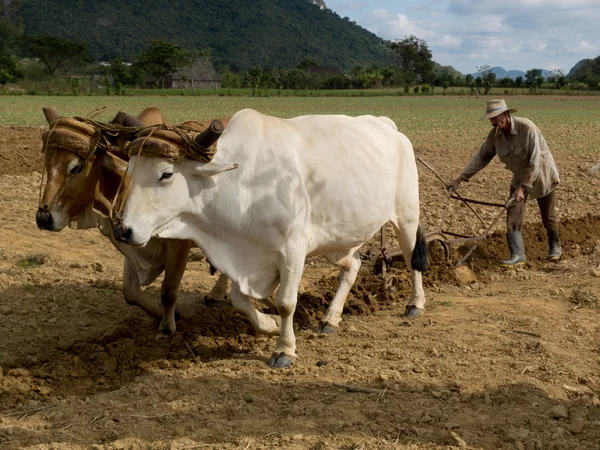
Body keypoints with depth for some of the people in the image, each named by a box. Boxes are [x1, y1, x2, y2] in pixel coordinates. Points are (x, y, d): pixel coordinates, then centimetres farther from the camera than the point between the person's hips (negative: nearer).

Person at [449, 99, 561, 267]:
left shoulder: (527, 128, -32)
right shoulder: (495, 134, -14)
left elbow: (534, 162, -32)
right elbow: (481, 157, -6)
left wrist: (523, 187, -32)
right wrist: (460, 178, -10)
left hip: (542, 174, -5)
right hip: (520, 177, 5)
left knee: (548, 215, 10)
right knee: (513, 212, -10)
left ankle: (555, 246, 34)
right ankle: (517, 255, -8)